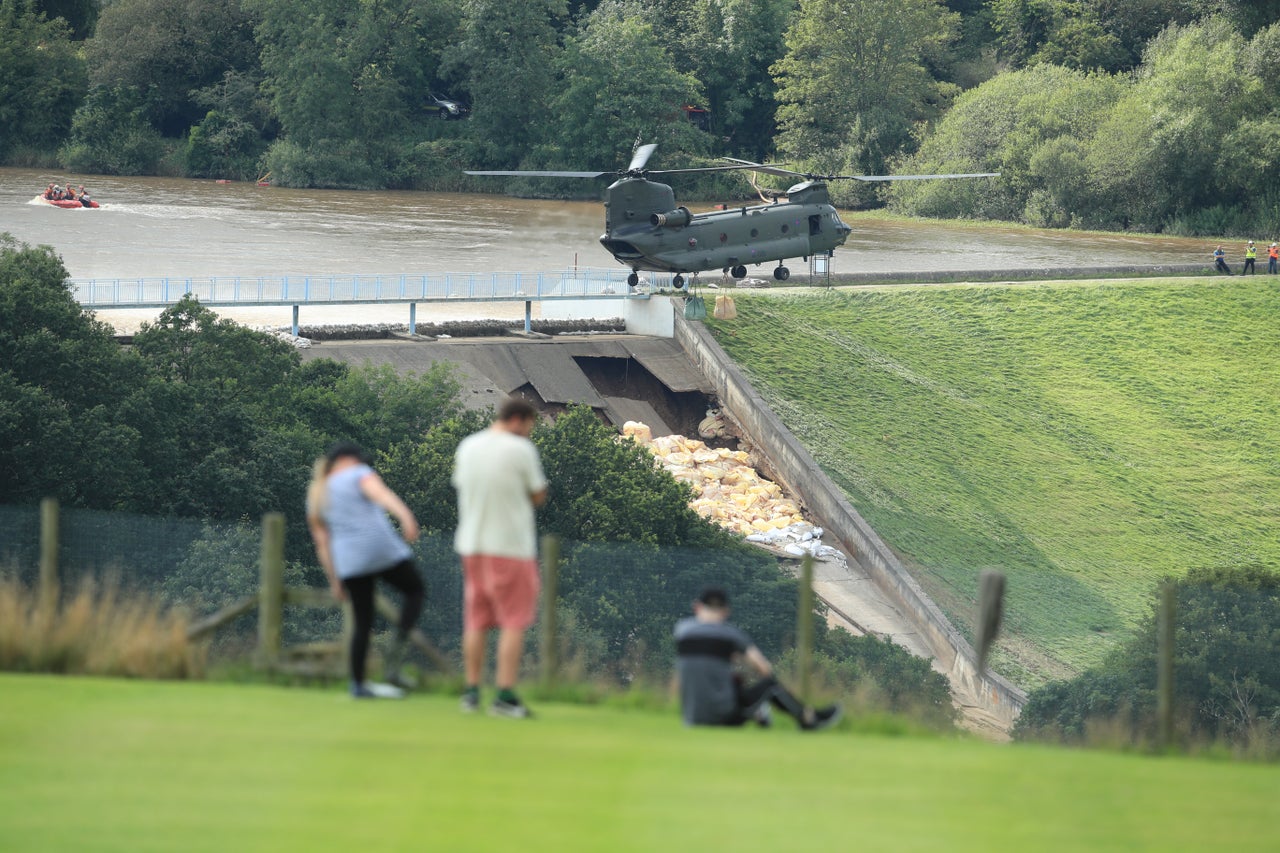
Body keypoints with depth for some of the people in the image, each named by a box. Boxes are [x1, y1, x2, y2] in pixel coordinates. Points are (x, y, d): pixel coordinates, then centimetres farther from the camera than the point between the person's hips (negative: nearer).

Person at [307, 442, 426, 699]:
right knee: (415, 591, 17)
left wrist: (335, 581, 17)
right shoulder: (359, 475, 4)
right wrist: (406, 516, -33)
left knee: (363, 624, 14)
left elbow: (322, 544, 15)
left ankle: (358, 685, 16)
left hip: (350, 562, 4)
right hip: (383, 550, -4)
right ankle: (396, 651, -3)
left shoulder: (316, 497, 18)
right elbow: (381, 494, -17)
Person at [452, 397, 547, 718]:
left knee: (476, 622, 13)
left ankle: (471, 692, 15)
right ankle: (505, 696, -8)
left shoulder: (467, 446, 7)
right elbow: (538, 496, -5)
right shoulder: (521, 450, -11)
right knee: (514, 622, -2)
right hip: (511, 544, -6)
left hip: (472, 544, 6)